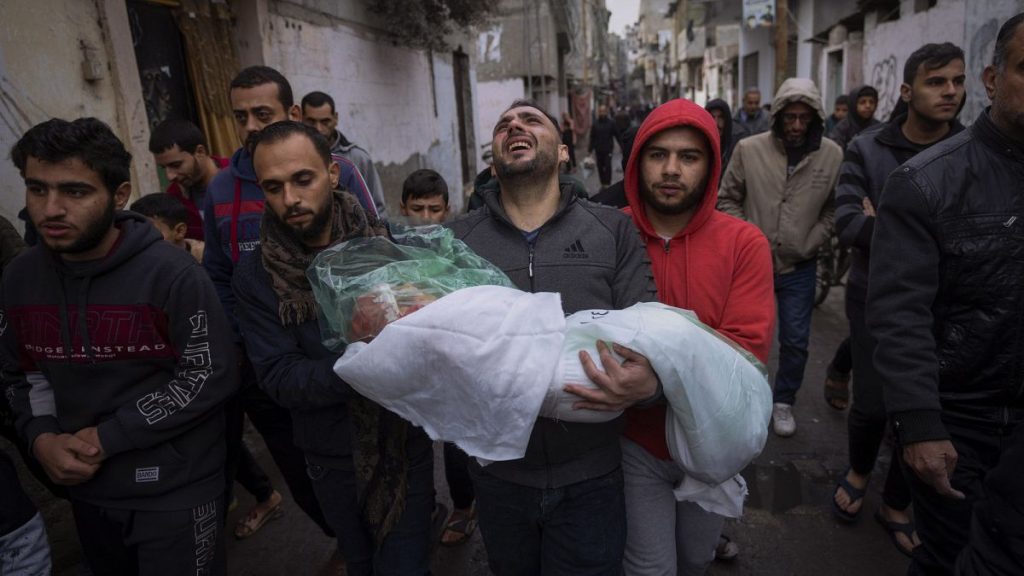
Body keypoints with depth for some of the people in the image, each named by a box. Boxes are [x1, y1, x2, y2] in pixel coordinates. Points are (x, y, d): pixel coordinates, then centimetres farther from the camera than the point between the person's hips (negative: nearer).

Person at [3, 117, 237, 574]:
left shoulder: (172, 274, -19)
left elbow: (208, 380, -19)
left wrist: (106, 438, -18)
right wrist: (41, 437, -7)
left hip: (176, 491, -6)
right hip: (86, 486, 6)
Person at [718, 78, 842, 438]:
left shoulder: (832, 156, -6)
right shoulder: (749, 149, -8)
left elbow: (834, 210, 2)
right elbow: (728, 199, 0)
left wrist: (808, 245, -6)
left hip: (799, 267, 1)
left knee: (795, 342, 9)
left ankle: (784, 402, 31)